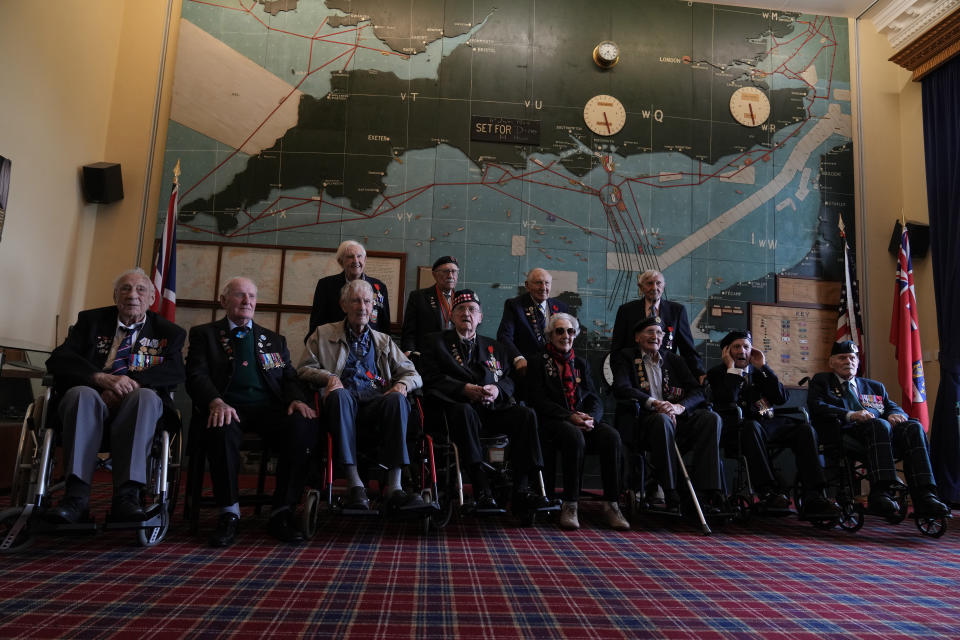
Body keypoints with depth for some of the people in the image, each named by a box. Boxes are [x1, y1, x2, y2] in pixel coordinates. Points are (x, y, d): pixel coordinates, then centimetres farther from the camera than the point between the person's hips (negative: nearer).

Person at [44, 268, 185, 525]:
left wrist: (131, 382, -19)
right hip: (91, 401, 1)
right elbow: (58, 360, 2)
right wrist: (101, 378, -17)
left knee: (146, 396, -35)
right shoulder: (90, 320, 17)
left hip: (134, 404, -1)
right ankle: (77, 497, -40)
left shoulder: (168, 332, 14)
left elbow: (175, 373, -2)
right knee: (81, 393, -33)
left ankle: (126, 495, -41)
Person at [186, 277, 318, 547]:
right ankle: (229, 512, -21)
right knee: (222, 428, -39)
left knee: (303, 425, -31)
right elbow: (196, 375, 3)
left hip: (269, 406, 2)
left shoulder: (275, 340, 27)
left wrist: (297, 400, -7)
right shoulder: (204, 334, 18)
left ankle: (282, 512, -22)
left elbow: (290, 377, 19)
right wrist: (216, 402, -20)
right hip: (228, 407, -2)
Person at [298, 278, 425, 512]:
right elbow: (304, 369, 14)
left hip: (377, 403, 2)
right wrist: (328, 376, -7)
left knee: (398, 400, -33)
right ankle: (354, 483, -38)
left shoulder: (384, 341, 28)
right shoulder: (323, 334, 24)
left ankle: (394, 488, -38)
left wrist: (402, 384, -3)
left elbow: (413, 375, 21)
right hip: (343, 404, -1)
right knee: (339, 394, -37)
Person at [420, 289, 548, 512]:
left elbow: (509, 379, 15)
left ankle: (521, 491, -26)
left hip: (493, 409, 4)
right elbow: (432, 381, 1)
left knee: (526, 414, -24)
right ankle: (481, 490, -39)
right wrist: (464, 389, -14)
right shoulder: (437, 343, 15)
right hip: (460, 407, -3)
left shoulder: (494, 347, 25)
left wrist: (497, 389, -9)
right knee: (464, 411, -38)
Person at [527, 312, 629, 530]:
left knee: (611, 436, -26)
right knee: (575, 436, -37)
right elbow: (540, 401, -4)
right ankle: (569, 506, -29)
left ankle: (611, 505, -24)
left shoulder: (581, 363, 22)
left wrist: (590, 418, -12)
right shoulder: (538, 363, 8)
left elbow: (595, 399, 12)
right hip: (553, 422, -4)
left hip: (584, 419, 4)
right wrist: (570, 417, -17)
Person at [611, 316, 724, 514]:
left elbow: (698, 392, 9)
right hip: (641, 420, -4)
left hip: (676, 419, 4)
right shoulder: (623, 357, 10)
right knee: (662, 419, -36)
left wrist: (679, 407, -14)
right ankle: (671, 496, -32)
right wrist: (654, 403, -22)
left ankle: (710, 494, -26)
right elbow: (621, 389, -9)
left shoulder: (674, 360, 21)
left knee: (711, 418, -22)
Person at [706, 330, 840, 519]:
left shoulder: (758, 371, 22)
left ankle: (813, 498, -28)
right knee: (752, 426, -39)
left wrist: (763, 367, 4)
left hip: (769, 423, 5)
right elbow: (726, 403, -12)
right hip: (738, 428, -5)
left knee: (805, 428, -20)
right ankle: (768, 491, -39)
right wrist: (731, 368, -6)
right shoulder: (716, 374, 8)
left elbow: (782, 398, 8)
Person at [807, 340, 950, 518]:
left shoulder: (875, 387, 33)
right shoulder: (821, 381, 19)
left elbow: (894, 407, 19)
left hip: (883, 431, 5)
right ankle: (880, 493, -45)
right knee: (879, 424, -34)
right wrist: (850, 415, -15)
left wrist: (894, 415, -6)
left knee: (914, 427, -24)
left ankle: (924, 496, -33)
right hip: (845, 432, -5)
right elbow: (816, 406, 0)